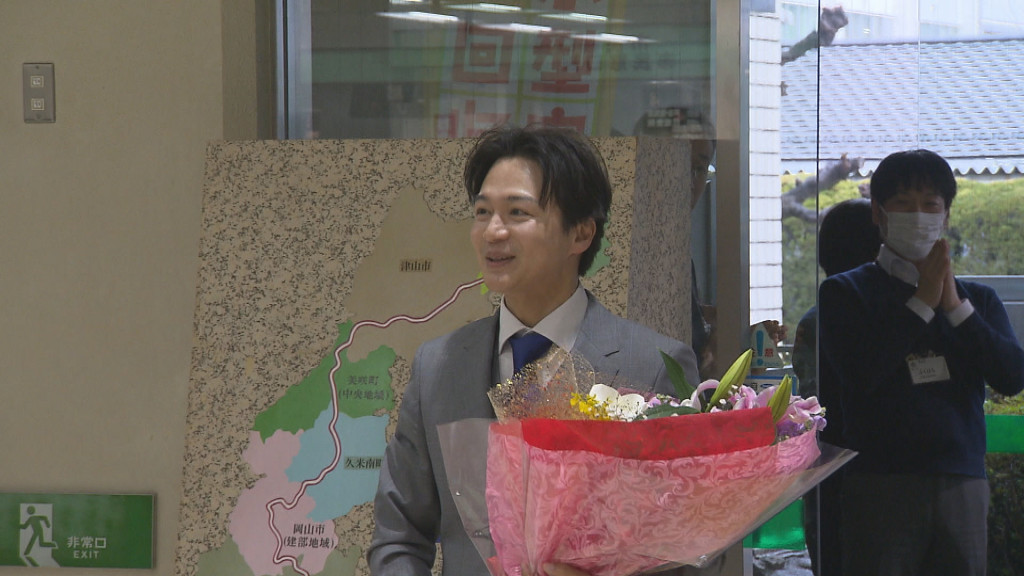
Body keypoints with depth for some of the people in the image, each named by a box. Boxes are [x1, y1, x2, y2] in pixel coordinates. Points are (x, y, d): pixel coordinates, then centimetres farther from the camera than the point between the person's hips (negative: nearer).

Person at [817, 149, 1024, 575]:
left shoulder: (977, 299, 16)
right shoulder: (845, 292, 6)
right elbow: (859, 373, -11)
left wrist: (955, 307, -5)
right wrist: (922, 304, -6)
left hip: (963, 487, 3)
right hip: (880, 487, -3)